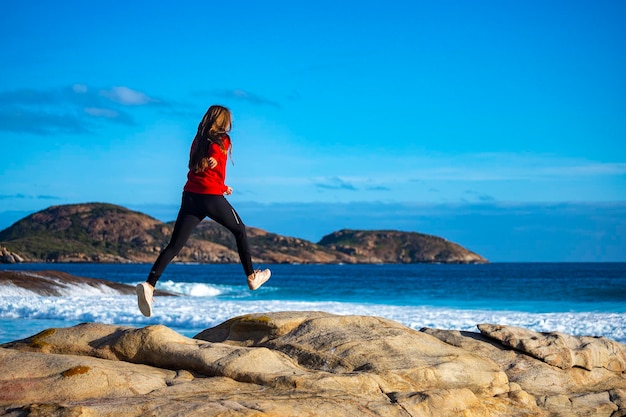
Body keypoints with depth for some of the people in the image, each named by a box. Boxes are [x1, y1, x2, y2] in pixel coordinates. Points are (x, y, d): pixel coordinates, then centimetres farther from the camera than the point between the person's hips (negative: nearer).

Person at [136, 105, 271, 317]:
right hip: (212, 198, -5)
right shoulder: (222, 140, 1)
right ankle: (252, 277, 29)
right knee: (239, 230, 20)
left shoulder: (198, 140, 19)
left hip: (190, 196, 5)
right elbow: (214, 161, -20)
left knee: (174, 245, -3)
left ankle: (149, 284, -22)